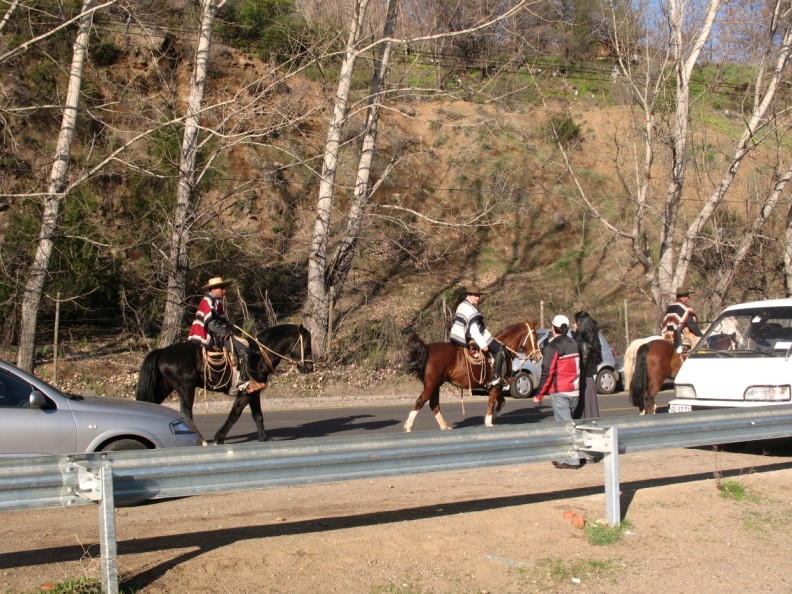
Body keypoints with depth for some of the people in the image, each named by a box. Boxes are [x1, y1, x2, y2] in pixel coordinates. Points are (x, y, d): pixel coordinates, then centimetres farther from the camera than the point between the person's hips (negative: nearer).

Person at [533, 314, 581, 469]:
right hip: (575, 391, 7)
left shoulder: (552, 347, -11)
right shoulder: (574, 344, 11)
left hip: (559, 392, -7)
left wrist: (539, 395, -7)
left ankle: (572, 460, -8)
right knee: (567, 422, 16)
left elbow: (547, 373, -14)